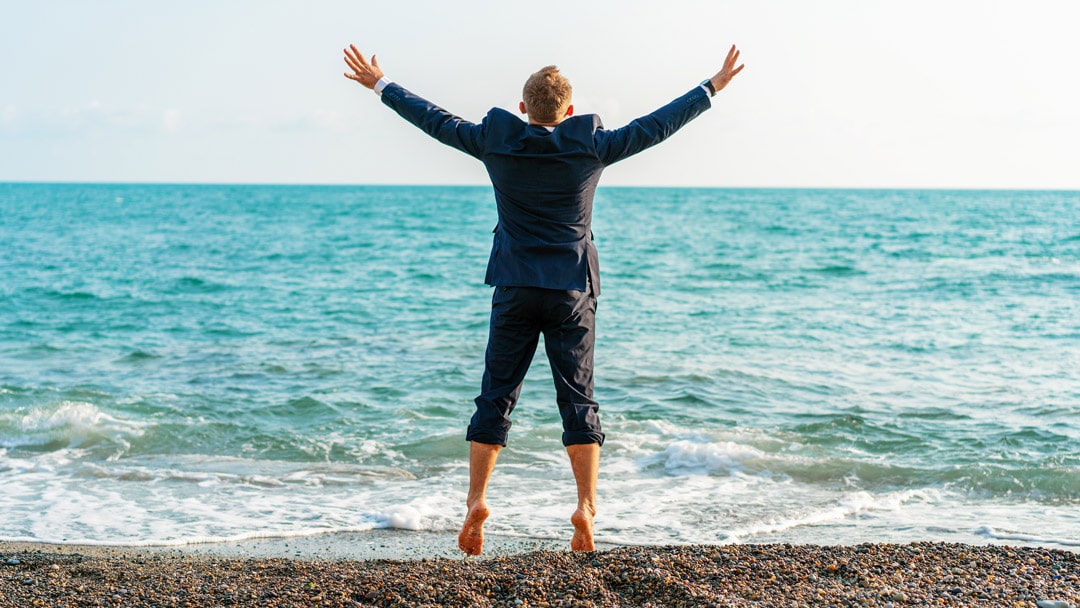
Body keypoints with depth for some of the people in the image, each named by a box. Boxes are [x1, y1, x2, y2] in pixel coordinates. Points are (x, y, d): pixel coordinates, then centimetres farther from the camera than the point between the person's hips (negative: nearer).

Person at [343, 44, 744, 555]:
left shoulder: (495, 142, -2)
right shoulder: (591, 147, -4)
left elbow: (435, 120, 8)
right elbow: (657, 125, 4)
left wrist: (380, 84, 22)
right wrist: (712, 88, 15)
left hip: (514, 291, 1)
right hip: (572, 293, 0)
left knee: (496, 397, 6)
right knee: (578, 400, 3)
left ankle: (476, 501, 0)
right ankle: (586, 507, -4)